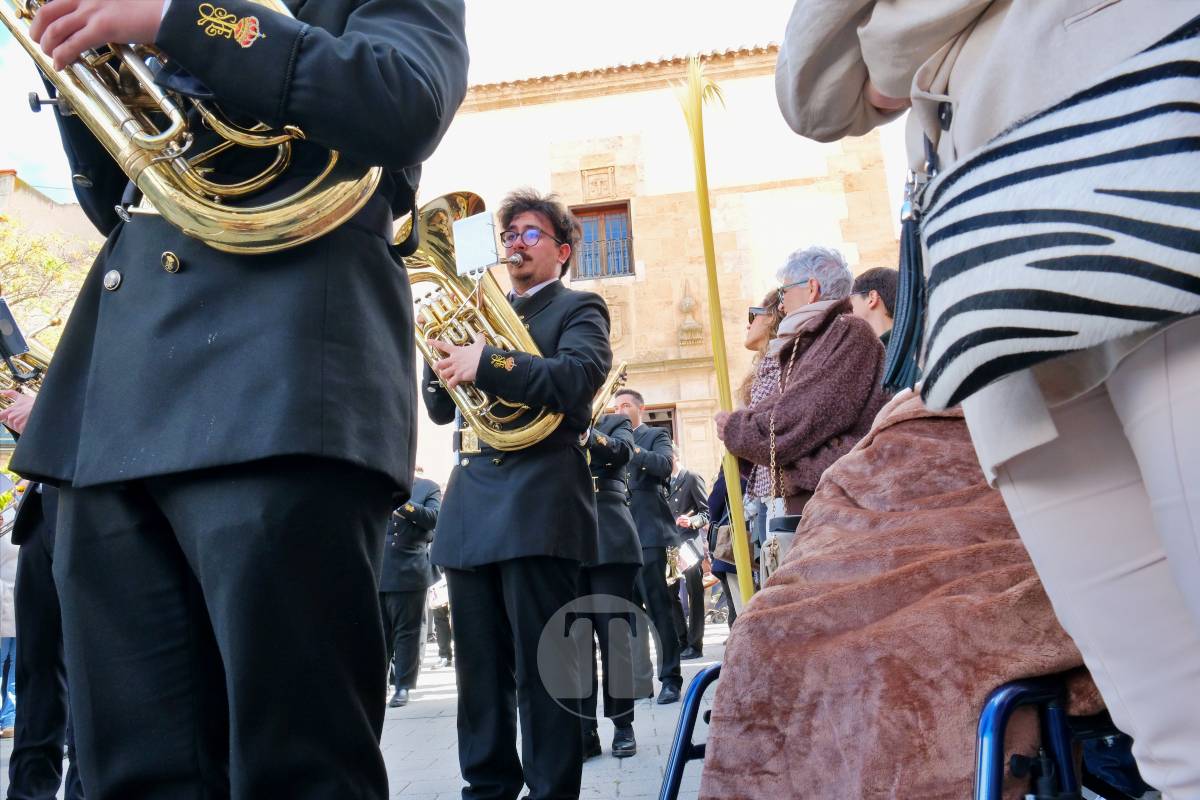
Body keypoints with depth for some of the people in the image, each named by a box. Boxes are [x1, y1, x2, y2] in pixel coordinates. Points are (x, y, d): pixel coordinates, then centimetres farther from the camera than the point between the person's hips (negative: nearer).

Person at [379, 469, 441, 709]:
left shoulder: (428, 488, 7)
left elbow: (434, 517, -9)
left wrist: (403, 504, -20)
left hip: (408, 571, -3)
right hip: (377, 572, 3)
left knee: (406, 632, 1)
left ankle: (402, 687, 6)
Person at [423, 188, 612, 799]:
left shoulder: (578, 309, 5)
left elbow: (577, 377, -16)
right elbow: (442, 409, 17)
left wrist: (486, 363, -22)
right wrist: (444, 351, 0)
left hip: (539, 502, -6)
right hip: (471, 504, 6)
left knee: (543, 667, -4)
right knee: (480, 668, 11)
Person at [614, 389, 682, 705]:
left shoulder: (655, 436, 6)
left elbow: (665, 465, -14)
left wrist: (630, 448, -22)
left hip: (647, 531, -5)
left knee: (658, 606, -6)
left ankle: (671, 678, -2)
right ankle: (638, 677, 14)